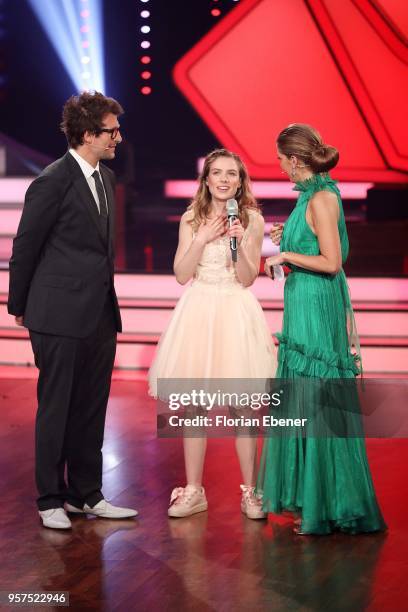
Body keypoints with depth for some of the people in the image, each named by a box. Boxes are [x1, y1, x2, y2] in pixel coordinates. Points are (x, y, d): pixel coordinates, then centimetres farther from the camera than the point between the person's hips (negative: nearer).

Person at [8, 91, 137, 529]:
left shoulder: (105, 177, 10)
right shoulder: (54, 181, -14)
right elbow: (25, 246, -7)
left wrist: (107, 301, 14)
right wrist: (19, 305, 1)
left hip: (100, 312, 7)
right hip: (60, 314, -7)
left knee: (91, 410, 13)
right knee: (56, 409, 3)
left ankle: (86, 494, 23)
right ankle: (51, 500, 15)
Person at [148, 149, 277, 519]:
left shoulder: (252, 219, 1)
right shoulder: (192, 218, 5)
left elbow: (247, 279, -2)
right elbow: (181, 274, 1)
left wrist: (238, 242, -17)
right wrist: (203, 240, -11)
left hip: (236, 312, -2)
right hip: (198, 311, 2)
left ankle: (250, 491, 11)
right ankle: (193, 491, 15)